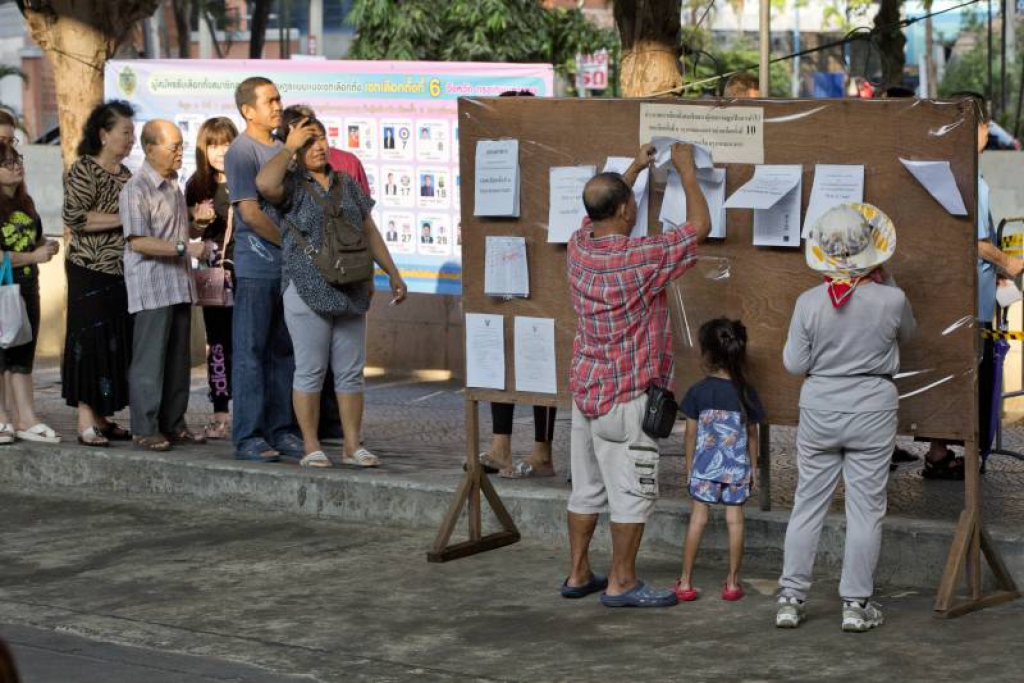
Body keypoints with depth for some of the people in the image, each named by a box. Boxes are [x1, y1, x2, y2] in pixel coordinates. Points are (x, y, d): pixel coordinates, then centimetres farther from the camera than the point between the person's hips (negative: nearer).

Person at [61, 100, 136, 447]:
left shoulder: (124, 173, 15)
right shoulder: (84, 170, -8)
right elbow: (75, 217, -19)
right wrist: (122, 219, -18)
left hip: (120, 272, 8)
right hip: (90, 272, -7)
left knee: (115, 344, 7)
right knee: (90, 341, -7)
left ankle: (101, 418, 13)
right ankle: (85, 422, -5)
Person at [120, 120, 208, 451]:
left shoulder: (172, 185, 16)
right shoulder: (137, 189, -12)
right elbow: (138, 241, -20)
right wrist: (185, 248, -22)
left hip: (179, 284, 9)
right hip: (152, 286, -9)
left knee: (178, 359, 11)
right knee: (150, 359, -6)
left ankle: (173, 424, 18)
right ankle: (145, 429, -1)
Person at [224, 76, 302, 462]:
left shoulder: (281, 149, 15)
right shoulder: (241, 152, -8)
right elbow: (251, 213, -14)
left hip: (288, 266, 8)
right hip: (256, 266, -8)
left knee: (283, 351, 10)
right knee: (250, 352, -4)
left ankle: (280, 430, 16)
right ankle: (247, 437, -2)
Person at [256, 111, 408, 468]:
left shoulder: (347, 185, 15)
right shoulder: (291, 185, -2)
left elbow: (369, 233, 20)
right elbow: (265, 184, -26)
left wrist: (393, 274, 16)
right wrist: (290, 146, -14)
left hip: (350, 291, 5)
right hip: (308, 291, -5)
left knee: (351, 371, 6)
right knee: (310, 370, -2)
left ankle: (353, 445, 12)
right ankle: (311, 447, 4)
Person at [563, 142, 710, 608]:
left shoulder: (579, 247, 0)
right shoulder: (640, 258, -20)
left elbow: (599, 214, 25)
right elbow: (700, 226, -10)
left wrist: (634, 169, 30)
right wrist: (686, 171, 3)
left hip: (585, 388, 8)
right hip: (626, 396, -8)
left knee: (586, 488, 14)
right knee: (632, 493, 0)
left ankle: (578, 575, 19)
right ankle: (621, 583, 4)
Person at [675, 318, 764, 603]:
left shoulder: (698, 392, -8)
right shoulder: (746, 393, -4)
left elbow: (691, 434, -2)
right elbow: (752, 434, 3)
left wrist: (689, 466, 10)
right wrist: (753, 466, 15)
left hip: (705, 465, -1)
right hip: (737, 467, 1)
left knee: (697, 519, 5)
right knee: (735, 520, 6)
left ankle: (685, 582, 7)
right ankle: (732, 582, 10)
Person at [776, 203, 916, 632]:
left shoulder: (809, 303, -10)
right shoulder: (890, 300, -12)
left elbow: (794, 363, -3)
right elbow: (907, 332, 11)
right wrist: (883, 281, 14)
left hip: (819, 409, 2)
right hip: (873, 408, -1)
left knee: (808, 504, 10)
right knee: (865, 508, 6)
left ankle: (791, 598, 12)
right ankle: (856, 603, 8)